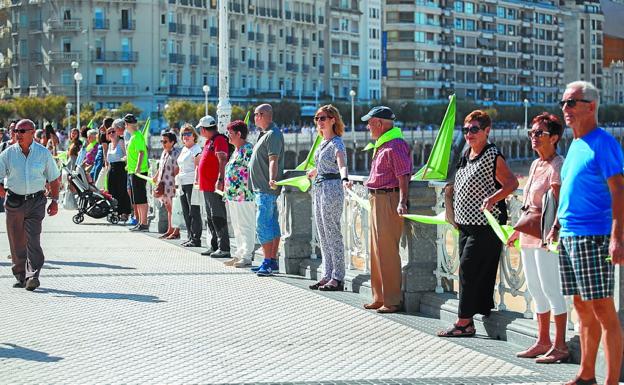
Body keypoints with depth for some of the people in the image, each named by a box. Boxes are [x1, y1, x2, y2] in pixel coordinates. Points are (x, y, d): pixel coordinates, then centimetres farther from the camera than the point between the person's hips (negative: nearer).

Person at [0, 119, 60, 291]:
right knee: (16, 242, 5)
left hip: (36, 201, -2)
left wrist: (55, 201, 6)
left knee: (33, 239, -14)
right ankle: (20, 276, 17)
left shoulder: (44, 153, 2)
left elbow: (54, 178, 10)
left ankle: (33, 276, -17)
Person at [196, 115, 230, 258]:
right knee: (211, 218, 14)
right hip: (207, 186, 11)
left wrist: (220, 180, -32)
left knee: (218, 218, -11)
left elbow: (222, 161, -23)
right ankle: (215, 246, 21)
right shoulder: (209, 141, 18)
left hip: (215, 187, -11)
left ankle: (224, 248, -11)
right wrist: (199, 180, 27)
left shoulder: (219, 140, -13)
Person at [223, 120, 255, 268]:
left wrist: (247, 191, -22)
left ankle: (247, 257, -7)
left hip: (244, 195, -11)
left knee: (246, 226, -7)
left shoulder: (248, 149, -12)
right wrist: (227, 191, 24)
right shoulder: (237, 150, 19)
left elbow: (251, 170, -19)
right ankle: (240, 254, 19)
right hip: (233, 195, 11)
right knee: (237, 226, 13)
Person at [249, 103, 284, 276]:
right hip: (261, 188, 11)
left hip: (266, 189, -11)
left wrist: (271, 179, -40)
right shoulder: (266, 134, 18)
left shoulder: (272, 134, -14)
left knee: (263, 225, -13)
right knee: (272, 225, 12)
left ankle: (268, 262, -13)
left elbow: (273, 160, -26)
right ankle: (272, 262, 16)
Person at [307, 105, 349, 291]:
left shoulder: (336, 143, -12)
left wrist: (345, 178, -50)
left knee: (333, 233, -7)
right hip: (319, 189, 9)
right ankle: (328, 275, 16)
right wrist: (313, 172, 51)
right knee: (323, 235, 11)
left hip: (332, 188, -9)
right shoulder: (323, 142, 15)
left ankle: (338, 278, -5)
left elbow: (341, 164, -30)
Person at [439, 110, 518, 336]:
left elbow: (512, 183, -17)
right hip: (465, 224, 9)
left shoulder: (493, 157, -11)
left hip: (485, 226, -9)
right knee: (468, 272, 8)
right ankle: (469, 321, 13)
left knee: (468, 269, -9)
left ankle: (464, 322, -6)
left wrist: (493, 199, -28)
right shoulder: (466, 156, 15)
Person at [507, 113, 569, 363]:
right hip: (529, 234, 9)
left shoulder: (557, 165, -12)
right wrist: (518, 230, 23)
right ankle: (542, 342, 23)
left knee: (550, 288, -6)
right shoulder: (536, 164, 15)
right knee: (535, 289, 13)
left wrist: (553, 230, -31)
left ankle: (560, 346, 0)